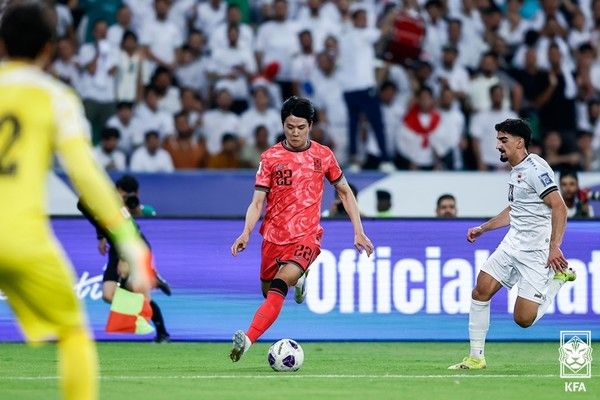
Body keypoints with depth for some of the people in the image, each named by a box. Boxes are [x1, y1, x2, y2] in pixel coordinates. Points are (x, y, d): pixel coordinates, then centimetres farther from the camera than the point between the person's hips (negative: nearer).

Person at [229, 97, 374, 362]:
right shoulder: (270, 157, 2)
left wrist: (359, 232, 10)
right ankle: (298, 278, 48)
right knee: (267, 291, 13)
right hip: (274, 236, 3)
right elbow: (257, 202, -2)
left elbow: (344, 192, 16)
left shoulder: (323, 155, 4)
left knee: (278, 288, -25)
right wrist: (246, 233, -19)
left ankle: (248, 339, -32)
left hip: (307, 236, -3)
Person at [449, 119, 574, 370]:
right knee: (481, 290, -3)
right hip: (513, 244, 9)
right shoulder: (516, 171, 14)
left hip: (537, 252, -9)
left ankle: (559, 276, 10)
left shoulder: (535, 168, -16)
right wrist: (483, 228, 30)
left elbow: (559, 208, -22)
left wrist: (554, 247, -29)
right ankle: (476, 357, 5)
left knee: (523, 319, -11)